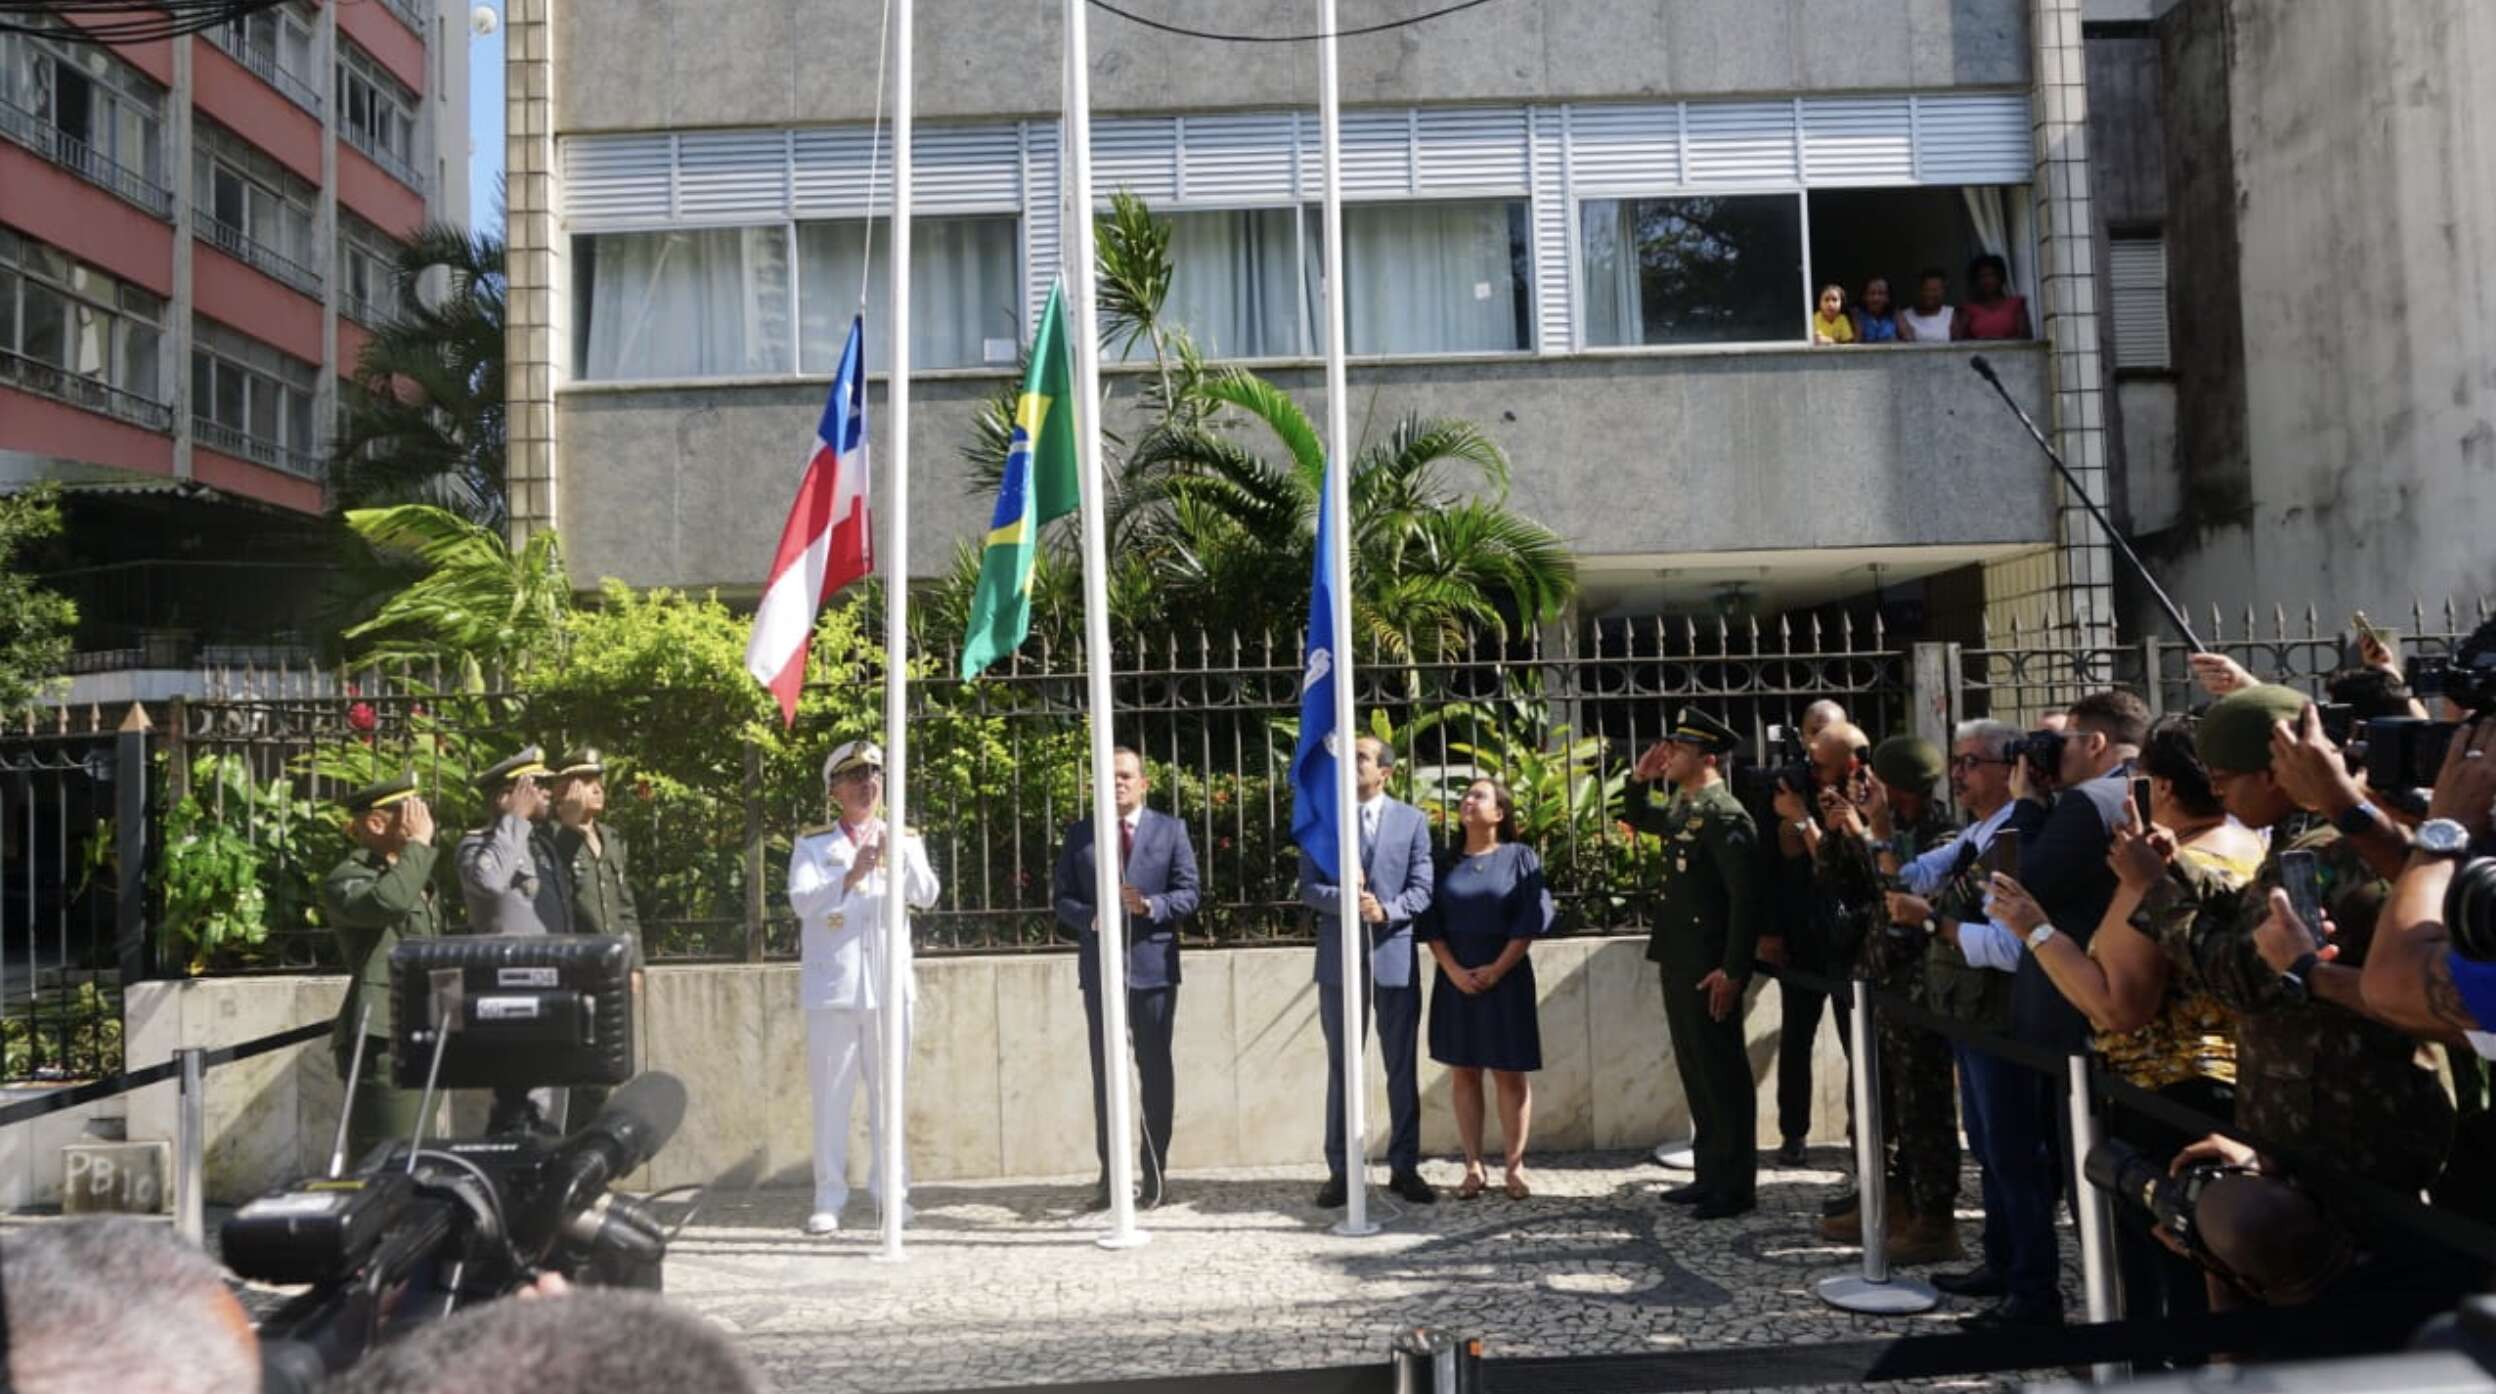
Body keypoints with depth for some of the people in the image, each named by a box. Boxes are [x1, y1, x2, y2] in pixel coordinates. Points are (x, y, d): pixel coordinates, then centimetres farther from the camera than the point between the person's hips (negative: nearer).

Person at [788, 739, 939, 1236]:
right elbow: (802, 901, -12)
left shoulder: (903, 841, 9)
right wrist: (850, 877, -27)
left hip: (889, 984, 2)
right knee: (832, 1095, 0)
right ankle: (829, 1198, 6)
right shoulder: (813, 844, 4)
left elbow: (926, 895, -7)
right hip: (833, 986, -2)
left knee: (888, 1091, 7)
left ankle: (890, 1190, 15)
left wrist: (898, 857, -25)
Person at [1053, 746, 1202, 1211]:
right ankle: (1110, 1172, 11)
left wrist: (1150, 906, -19)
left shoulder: (1171, 831, 5)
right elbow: (1063, 898, 7)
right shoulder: (1078, 834, 9)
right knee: (1104, 1072, 5)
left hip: (1153, 964, -1)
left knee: (1155, 1069, 4)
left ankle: (1155, 1171, 12)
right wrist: (1091, 918, -13)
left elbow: (1188, 894, 0)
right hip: (1100, 966, 1)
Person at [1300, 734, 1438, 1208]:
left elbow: (1421, 890, -1)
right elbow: (1308, 887, -1)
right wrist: (1344, 901, -20)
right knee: (1341, 1068, 6)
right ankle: (1339, 1170, 13)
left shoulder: (1412, 820, 4)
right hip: (1340, 958, 0)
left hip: (1395, 956, 0)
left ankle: (1404, 1167, 16)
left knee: (1403, 1069, 6)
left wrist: (1385, 910, -19)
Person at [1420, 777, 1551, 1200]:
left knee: (1510, 1074, 1)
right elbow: (1430, 922, 4)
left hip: (1506, 979, -3)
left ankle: (1515, 1167, 7)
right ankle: (1473, 1167, 10)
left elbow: (1531, 919, -7)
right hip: (1456, 981, 3)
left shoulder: (1520, 858, 0)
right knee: (1463, 1074, 4)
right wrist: (1453, 970, -9)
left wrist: (1496, 969, -12)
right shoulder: (1446, 862, 8)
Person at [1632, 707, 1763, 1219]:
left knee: (1722, 1075, 0)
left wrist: (1732, 970, -23)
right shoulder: (1681, 809, 11)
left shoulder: (1724, 815, -16)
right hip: (1678, 964, 9)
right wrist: (1640, 779, 14)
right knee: (1696, 1072, 15)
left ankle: (1736, 1186, 9)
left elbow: (1745, 897, -21)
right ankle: (1709, 1174, 25)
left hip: (1710, 969, -9)